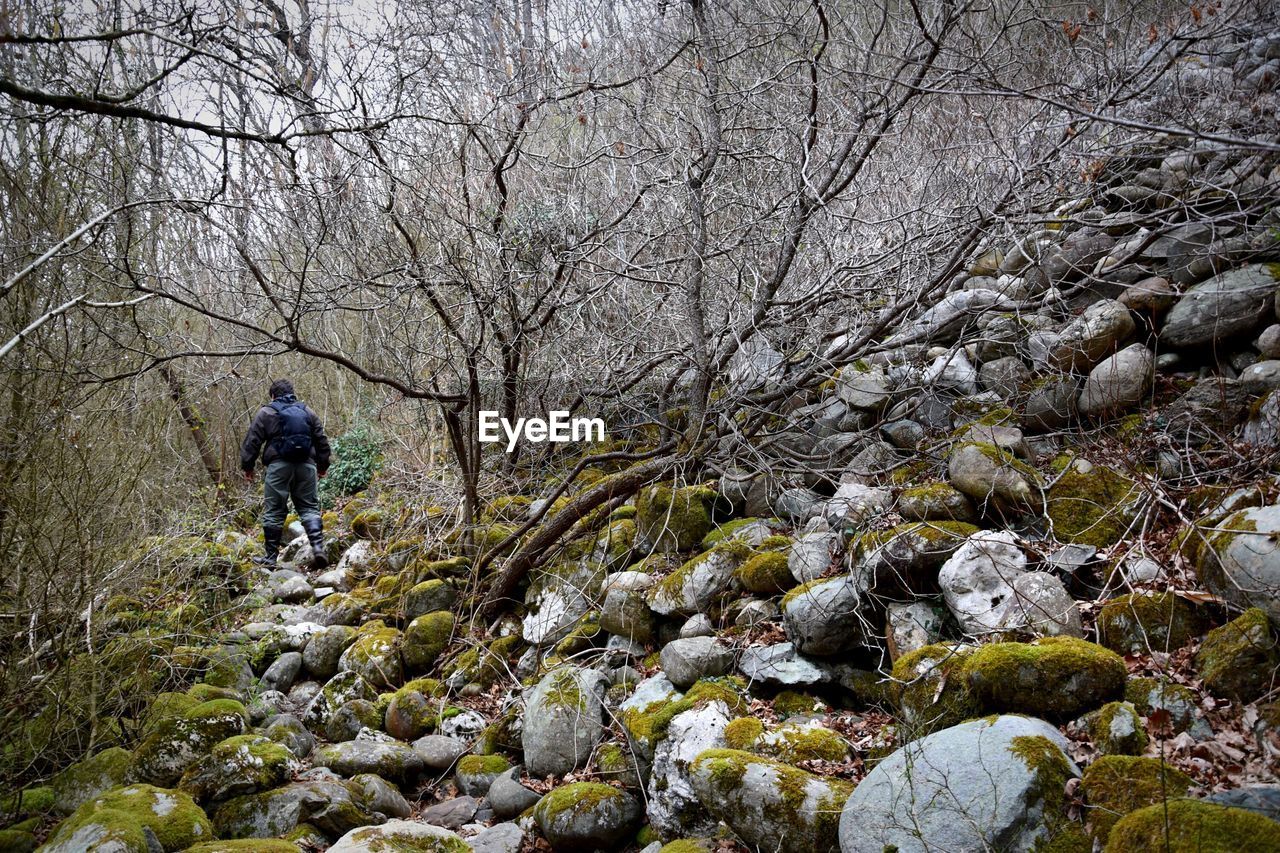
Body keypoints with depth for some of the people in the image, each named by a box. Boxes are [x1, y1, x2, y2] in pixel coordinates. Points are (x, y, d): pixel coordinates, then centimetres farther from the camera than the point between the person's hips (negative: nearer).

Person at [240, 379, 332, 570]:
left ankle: (271, 556, 10)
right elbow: (322, 440, 15)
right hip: (306, 466, 3)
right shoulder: (307, 411, 14)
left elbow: (252, 442, 2)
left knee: (274, 511, 4)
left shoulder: (266, 413, 5)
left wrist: (247, 466, 10)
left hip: (278, 466, -3)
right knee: (309, 507, 7)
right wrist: (322, 466, 23)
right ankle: (318, 547, -10)